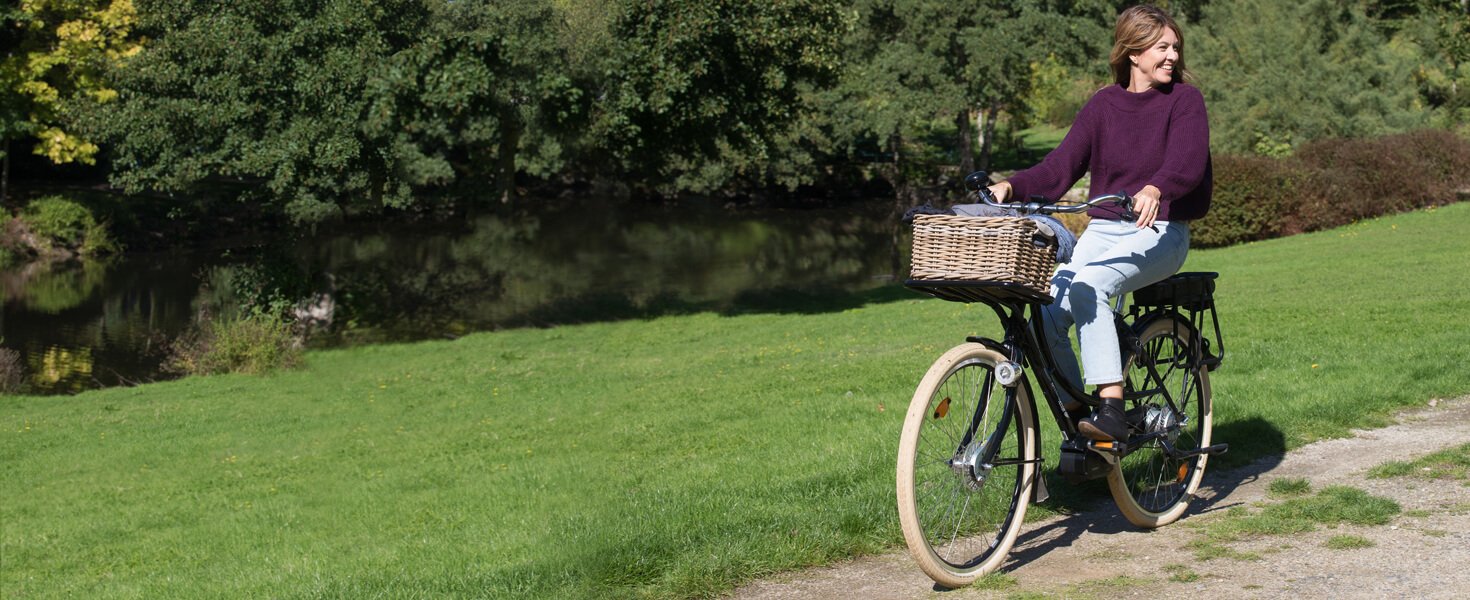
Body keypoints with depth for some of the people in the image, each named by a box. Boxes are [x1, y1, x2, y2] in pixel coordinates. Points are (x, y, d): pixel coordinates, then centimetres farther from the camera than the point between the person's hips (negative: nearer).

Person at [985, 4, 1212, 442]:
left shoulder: (1184, 100, -2)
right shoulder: (1103, 105, 8)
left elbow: (1187, 162, -19)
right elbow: (1060, 168, 2)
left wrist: (1154, 190, -40)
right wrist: (1012, 186, -16)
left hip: (1159, 233, -4)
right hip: (1103, 229, 4)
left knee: (1088, 287, -33)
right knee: (1047, 311, -20)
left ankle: (1111, 410, -34)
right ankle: (1076, 420, -3)